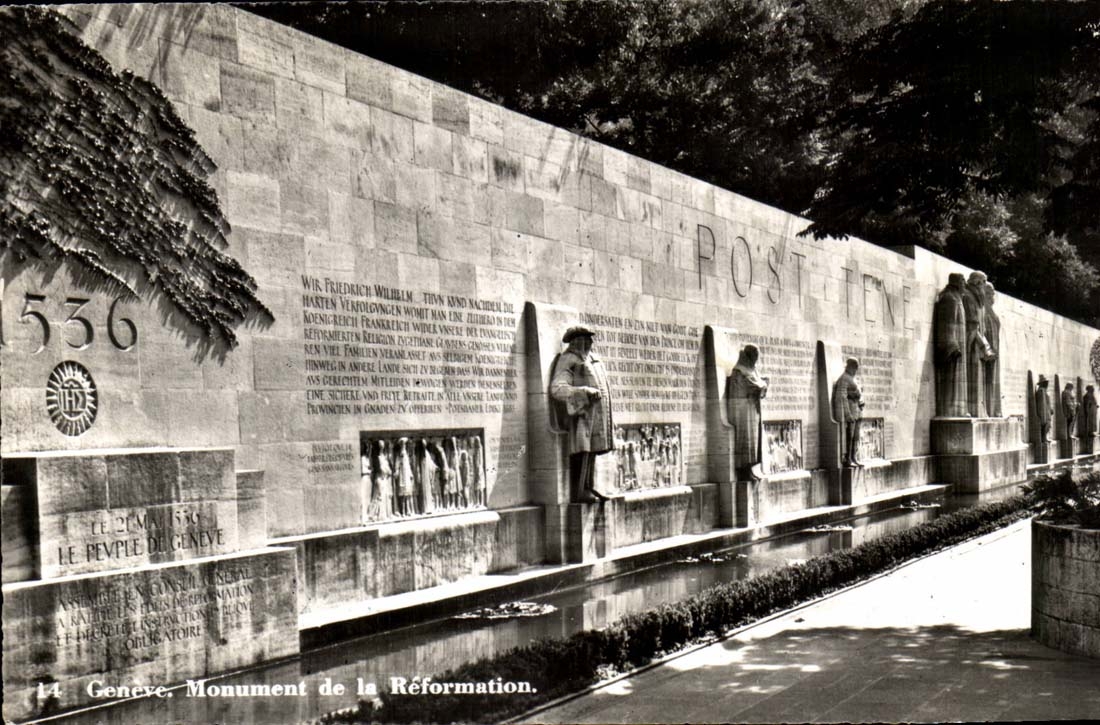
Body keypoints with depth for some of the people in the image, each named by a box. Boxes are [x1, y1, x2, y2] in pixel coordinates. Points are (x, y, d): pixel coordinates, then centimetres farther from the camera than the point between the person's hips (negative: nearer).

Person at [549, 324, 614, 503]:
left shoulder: (592, 359, 18)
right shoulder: (568, 361, -9)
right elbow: (557, 388, -21)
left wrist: (609, 420, 24)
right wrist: (586, 392, -29)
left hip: (596, 414, 9)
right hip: (581, 414, -9)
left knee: (591, 452, 10)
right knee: (581, 452, -11)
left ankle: (588, 489, 15)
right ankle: (577, 492, -11)